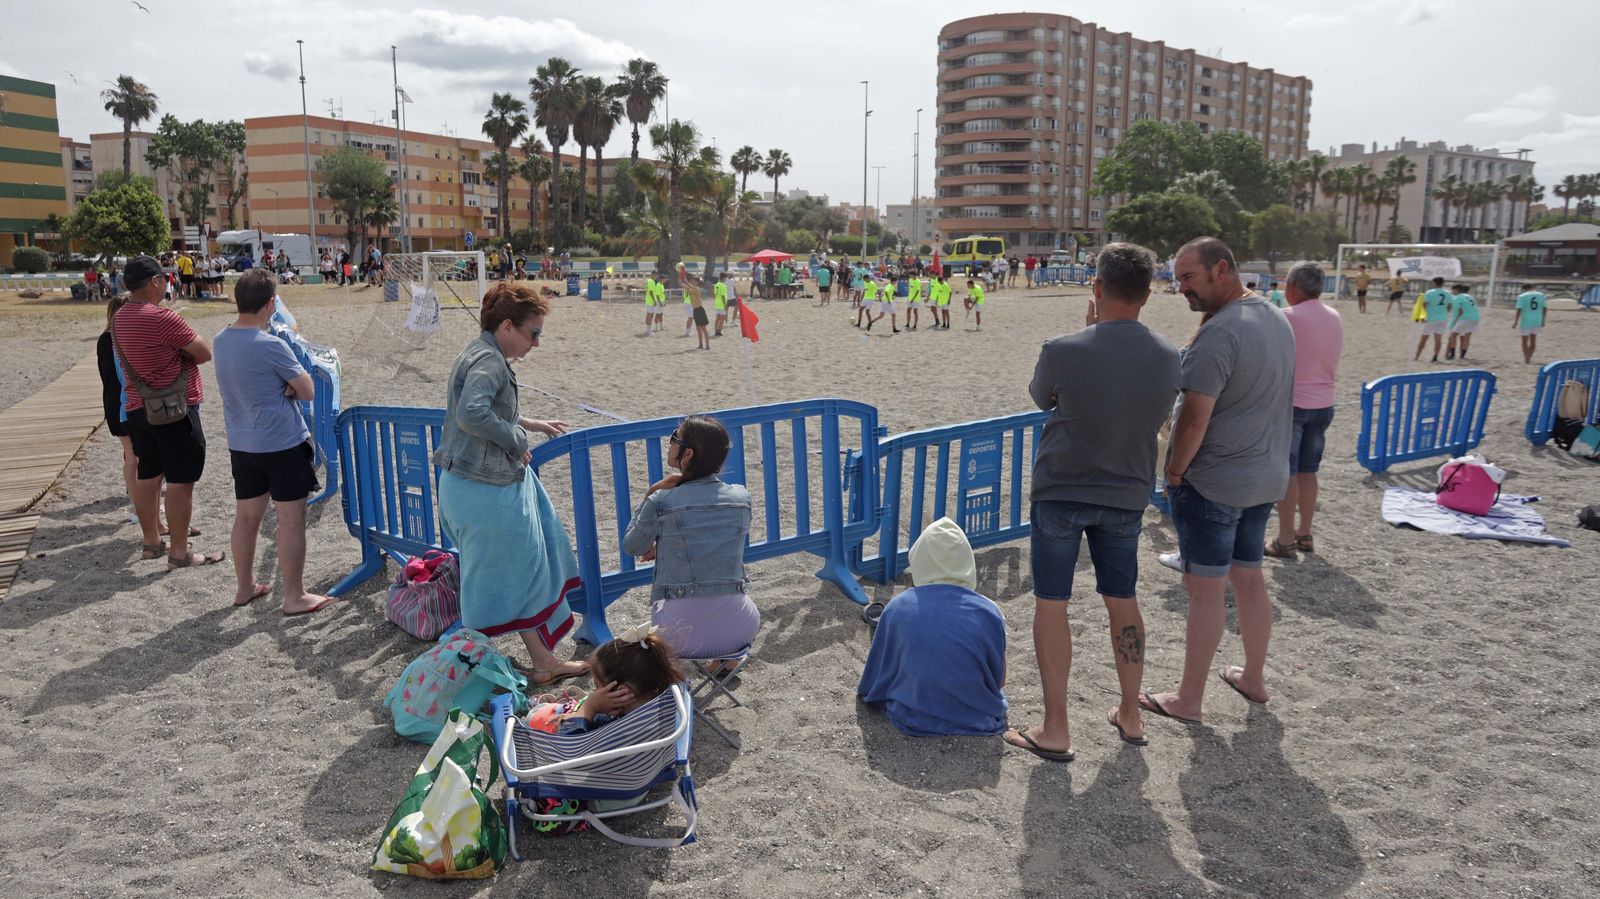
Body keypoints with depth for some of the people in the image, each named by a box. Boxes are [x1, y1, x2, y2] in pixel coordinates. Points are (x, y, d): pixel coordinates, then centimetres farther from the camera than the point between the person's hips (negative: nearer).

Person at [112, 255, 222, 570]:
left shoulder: (119, 319, 6)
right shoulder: (162, 318, -21)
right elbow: (205, 353, -15)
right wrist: (183, 356, 2)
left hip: (138, 408, 9)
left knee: (148, 475, 18)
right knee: (180, 480, -3)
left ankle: (151, 541, 29)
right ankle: (179, 553, 0)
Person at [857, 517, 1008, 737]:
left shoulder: (897, 608, -9)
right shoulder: (989, 613, -11)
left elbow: (876, 673, 4)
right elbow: (999, 680, 3)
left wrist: (865, 692, 27)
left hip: (912, 719, 0)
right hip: (978, 720, 0)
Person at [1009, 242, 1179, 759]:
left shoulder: (1063, 351, -20)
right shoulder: (1168, 358, -6)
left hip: (1060, 493, -4)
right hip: (1127, 496, 4)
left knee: (1051, 605, 5)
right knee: (1123, 601, 18)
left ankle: (1055, 730, 10)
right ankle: (1130, 716, 31)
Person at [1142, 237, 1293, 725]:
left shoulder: (1219, 333, -22)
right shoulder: (1278, 319, 8)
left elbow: (1194, 418, -24)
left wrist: (1174, 471, -12)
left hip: (1212, 483, -9)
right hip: (1267, 477, 9)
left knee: (1206, 588, 0)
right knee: (1249, 578, 20)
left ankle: (1188, 699, 11)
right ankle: (1254, 677, 34)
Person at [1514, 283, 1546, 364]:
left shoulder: (1522, 296, -6)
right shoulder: (1541, 295, 7)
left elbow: (1519, 310, -13)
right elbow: (1544, 308, 7)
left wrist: (1516, 321, -10)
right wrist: (1543, 320, 15)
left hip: (1526, 321, -4)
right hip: (1537, 321, 4)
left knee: (1525, 340, 5)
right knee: (1533, 339, 17)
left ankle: (1526, 360, 5)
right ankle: (1529, 358, 26)